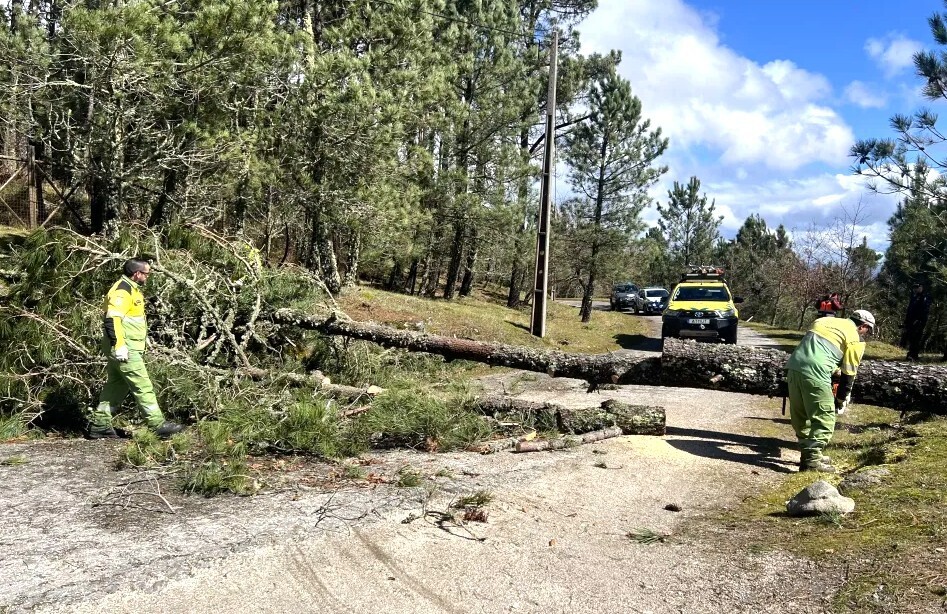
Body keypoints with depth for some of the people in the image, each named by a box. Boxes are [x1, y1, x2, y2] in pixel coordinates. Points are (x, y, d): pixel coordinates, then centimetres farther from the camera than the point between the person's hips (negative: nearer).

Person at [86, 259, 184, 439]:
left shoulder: (132, 289, 19)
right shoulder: (122, 291, -15)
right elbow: (112, 319, -23)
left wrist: (140, 349, 27)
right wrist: (119, 346, -26)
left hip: (129, 348, 11)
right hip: (124, 350, -11)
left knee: (117, 387, 15)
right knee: (143, 386, -8)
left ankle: (99, 425, 21)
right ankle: (159, 425, -4)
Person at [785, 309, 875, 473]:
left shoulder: (824, 320, 26)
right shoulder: (856, 339, 8)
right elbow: (849, 373, 9)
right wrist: (841, 400, 18)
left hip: (794, 366, 7)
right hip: (815, 373, -7)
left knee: (800, 416, 17)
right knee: (824, 419, 2)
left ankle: (808, 454, 25)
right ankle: (813, 460, -3)